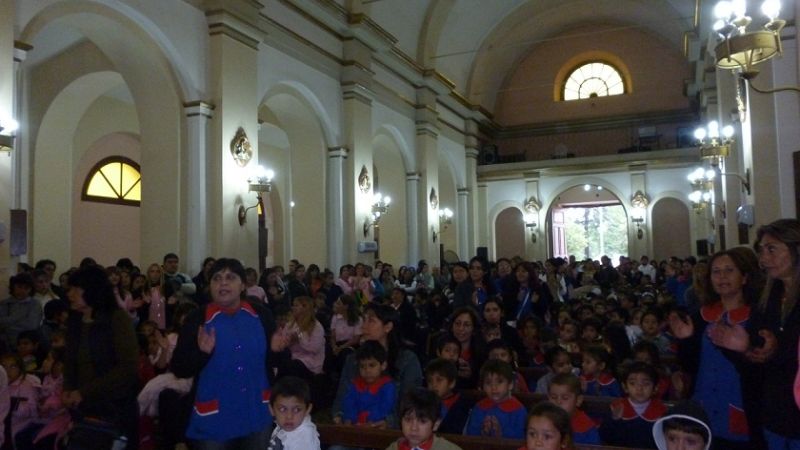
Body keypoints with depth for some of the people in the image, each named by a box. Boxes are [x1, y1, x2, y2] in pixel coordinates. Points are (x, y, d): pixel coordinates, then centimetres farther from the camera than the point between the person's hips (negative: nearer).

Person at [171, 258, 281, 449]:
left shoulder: (261, 314, -1)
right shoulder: (197, 319, -6)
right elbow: (178, 369, -8)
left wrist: (277, 349, -13)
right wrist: (201, 352, -24)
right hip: (213, 419, -2)